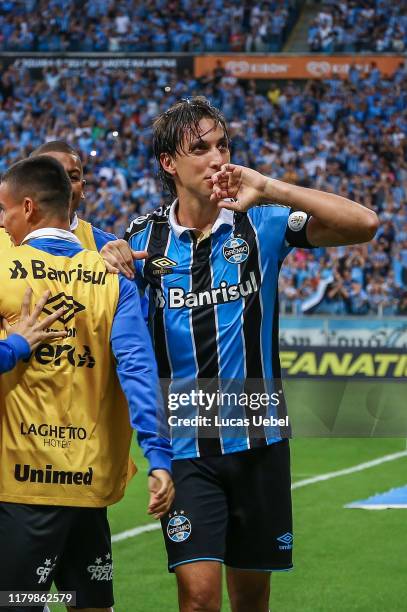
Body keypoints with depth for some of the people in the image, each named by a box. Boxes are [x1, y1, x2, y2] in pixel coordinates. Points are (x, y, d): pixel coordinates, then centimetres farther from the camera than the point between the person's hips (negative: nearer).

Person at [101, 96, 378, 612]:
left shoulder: (262, 222, -3)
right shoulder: (145, 237, 1)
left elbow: (363, 224, -14)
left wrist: (271, 190, -23)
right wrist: (109, 259, -10)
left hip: (257, 438, 1)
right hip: (185, 445, -1)